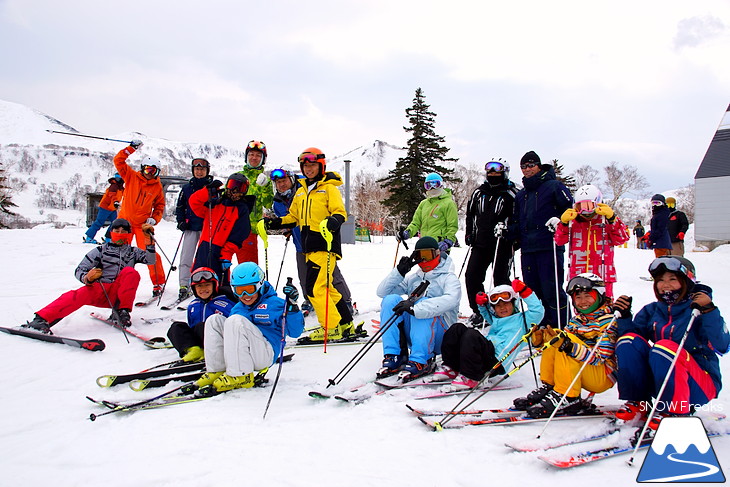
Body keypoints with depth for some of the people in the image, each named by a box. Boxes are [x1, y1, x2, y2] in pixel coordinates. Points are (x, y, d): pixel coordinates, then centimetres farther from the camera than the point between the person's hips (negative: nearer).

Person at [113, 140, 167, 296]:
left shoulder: (157, 187, 3)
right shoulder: (131, 176, 3)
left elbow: (159, 206, 11)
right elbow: (118, 161, -2)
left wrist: (154, 219, -3)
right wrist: (131, 148, -9)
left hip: (143, 224, -1)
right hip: (125, 220, 1)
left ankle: (158, 283, 0)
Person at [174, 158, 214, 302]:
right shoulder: (187, 188, 9)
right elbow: (180, 206, 15)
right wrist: (181, 221, 2)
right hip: (191, 227, 2)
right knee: (186, 258, -3)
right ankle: (184, 287, 0)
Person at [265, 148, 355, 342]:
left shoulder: (329, 187, -1)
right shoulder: (301, 191, 20)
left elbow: (340, 212, -10)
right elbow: (293, 217, 23)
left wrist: (333, 221, -32)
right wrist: (273, 223, 8)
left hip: (325, 245, -8)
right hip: (309, 246, 8)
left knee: (315, 287, -12)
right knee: (325, 287, 12)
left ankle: (331, 328, -1)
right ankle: (345, 325, 23)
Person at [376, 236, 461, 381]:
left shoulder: (449, 278, -1)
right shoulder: (413, 279, 15)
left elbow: (451, 300, -26)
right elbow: (382, 292, 8)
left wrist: (415, 308, -37)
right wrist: (399, 271, -7)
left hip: (439, 337, -4)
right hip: (414, 336, 5)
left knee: (423, 303, -30)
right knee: (391, 299, -15)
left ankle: (420, 362, -32)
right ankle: (394, 358, -22)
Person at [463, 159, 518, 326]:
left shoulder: (510, 194, -2)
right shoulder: (479, 193, 14)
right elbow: (470, 214, 23)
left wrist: (505, 227, -21)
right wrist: (469, 234, 16)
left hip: (502, 244, -5)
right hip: (480, 243, 6)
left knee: (500, 278, -4)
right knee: (471, 276, 2)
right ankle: (478, 311, 15)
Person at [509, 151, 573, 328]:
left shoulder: (553, 186, 3)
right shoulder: (521, 195, 22)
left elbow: (571, 208, -3)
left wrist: (560, 221, -20)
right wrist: (507, 230, 7)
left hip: (549, 247, -6)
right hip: (527, 248, 6)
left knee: (551, 288, -8)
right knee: (532, 289, 8)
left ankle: (560, 326, 1)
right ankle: (540, 325, 19)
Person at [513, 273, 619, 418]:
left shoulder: (609, 321, -10)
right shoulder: (576, 320, 13)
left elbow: (599, 357, -21)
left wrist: (572, 348, -37)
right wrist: (540, 339, -16)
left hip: (603, 376, -7)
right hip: (581, 374, 7)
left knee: (566, 343, -27)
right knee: (553, 338, -6)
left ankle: (567, 397, -26)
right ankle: (548, 387, -9)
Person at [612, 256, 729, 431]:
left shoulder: (697, 309, -8)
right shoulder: (651, 311, 8)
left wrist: (709, 311, -31)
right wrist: (624, 316, -10)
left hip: (700, 385, -5)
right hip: (659, 382, 5)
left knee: (664, 348, -32)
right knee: (628, 341, -15)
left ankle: (675, 411, -17)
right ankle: (638, 403, -9)